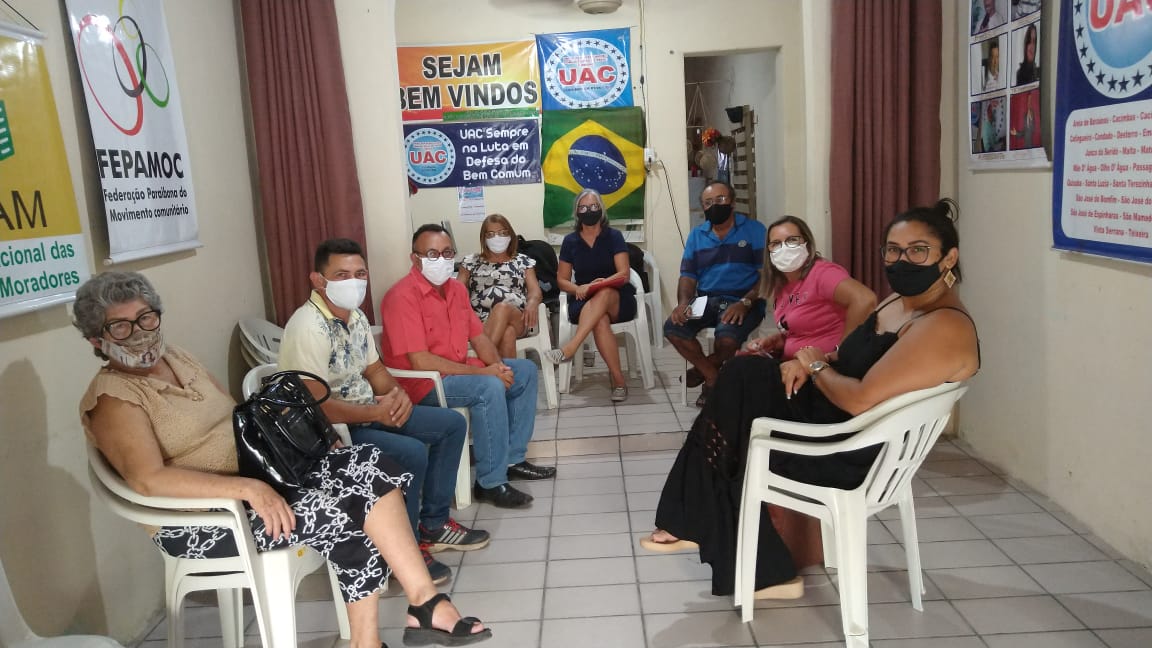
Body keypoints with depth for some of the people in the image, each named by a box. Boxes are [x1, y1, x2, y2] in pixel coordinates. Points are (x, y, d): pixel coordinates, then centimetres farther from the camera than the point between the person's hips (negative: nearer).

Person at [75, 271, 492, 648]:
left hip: (257, 472, 7)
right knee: (346, 513, -25)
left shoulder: (176, 359, 13)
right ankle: (426, 605, -6)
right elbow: (148, 480, -24)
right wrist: (247, 489, -32)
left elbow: (237, 418, 18)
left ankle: (424, 604, -15)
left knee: (371, 466, -16)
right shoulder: (112, 398, -11)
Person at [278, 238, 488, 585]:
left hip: (368, 413, 10)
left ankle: (433, 523, 17)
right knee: (412, 453, -30)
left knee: (452, 424, 7)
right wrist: (377, 412, -22)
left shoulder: (356, 316, 5)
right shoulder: (308, 328, -24)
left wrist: (398, 394, -7)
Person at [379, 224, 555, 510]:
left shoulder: (456, 288, 7)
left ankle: (513, 459, 12)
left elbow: (478, 337, 11)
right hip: (422, 382, -9)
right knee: (489, 387, -31)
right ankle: (491, 484, -21)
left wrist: (498, 365, -11)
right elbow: (420, 362, -25)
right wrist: (481, 372, -23)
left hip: (458, 370, 10)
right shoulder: (403, 296, -20)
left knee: (525, 370, 8)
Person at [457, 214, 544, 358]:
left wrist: (532, 303, -17)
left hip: (517, 318, 0)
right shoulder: (471, 262, 23)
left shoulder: (523, 261, 22)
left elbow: (535, 291, 9)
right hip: (479, 320, 0)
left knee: (503, 308, -39)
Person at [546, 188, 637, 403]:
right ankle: (618, 378, -31)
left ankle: (570, 347, -48)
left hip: (618, 300, -1)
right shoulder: (570, 241, 7)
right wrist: (578, 289, -12)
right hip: (585, 302, 1)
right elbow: (562, 279, 10)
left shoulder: (614, 236, 0)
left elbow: (624, 274, -8)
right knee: (600, 321, -36)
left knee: (603, 294, -39)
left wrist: (602, 283, -26)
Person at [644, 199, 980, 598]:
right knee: (743, 374, 0)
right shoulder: (901, 300, 6)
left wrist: (814, 366, -12)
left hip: (856, 453, -9)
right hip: (830, 413, 9)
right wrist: (808, 363, -5)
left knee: (725, 445, 0)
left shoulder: (945, 327, -25)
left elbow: (860, 399, -31)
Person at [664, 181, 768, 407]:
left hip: (742, 301, -4)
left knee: (727, 335, -35)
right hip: (706, 300, 4)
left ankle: (702, 369, 1)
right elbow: (688, 275, 11)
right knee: (673, 327, -23)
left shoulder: (754, 230, 2)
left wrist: (745, 303, -22)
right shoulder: (696, 235, 15)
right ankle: (713, 376, -5)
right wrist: (683, 302, -11)